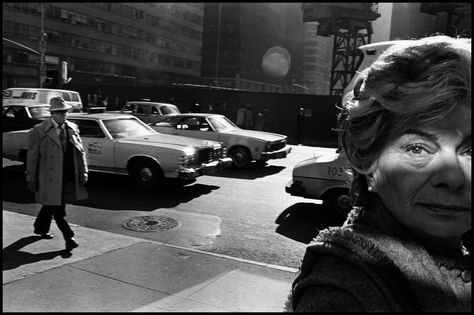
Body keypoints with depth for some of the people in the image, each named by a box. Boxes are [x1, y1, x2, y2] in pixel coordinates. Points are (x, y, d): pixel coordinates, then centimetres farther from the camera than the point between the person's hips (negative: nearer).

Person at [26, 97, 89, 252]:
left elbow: (80, 152, 8)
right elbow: (32, 157, -5)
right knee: (57, 209, -3)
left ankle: (40, 228, 41)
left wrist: (83, 172, 1)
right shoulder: (39, 131, -8)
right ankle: (68, 238, 5)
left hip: (68, 176, 5)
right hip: (50, 177, -5)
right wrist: (31, 179, -4)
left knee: (51, 204, 20)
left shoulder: (72, 128, 6)